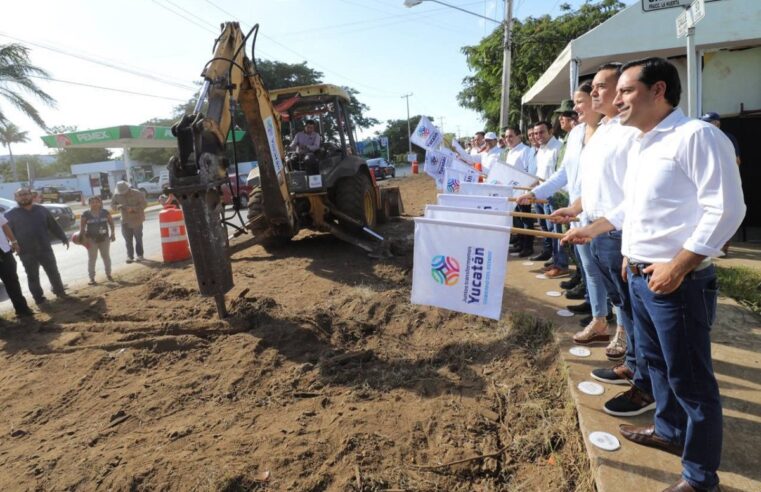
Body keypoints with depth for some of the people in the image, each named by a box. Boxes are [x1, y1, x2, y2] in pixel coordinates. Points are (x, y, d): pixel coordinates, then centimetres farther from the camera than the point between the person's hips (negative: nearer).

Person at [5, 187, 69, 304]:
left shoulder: (42, 210, 6)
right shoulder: (11, 214, -1)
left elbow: (54, 226, 11)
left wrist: (64, 238, 10)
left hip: (45, 249, 1)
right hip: (27, 252, -1)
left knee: (53, 272, 9)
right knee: (32, 276, 6)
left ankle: (59, 291, 25)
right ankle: (39, 297, 16)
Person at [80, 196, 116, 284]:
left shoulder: (105, 212, -2)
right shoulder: (86, 214, -7)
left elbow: (111, 223, 6)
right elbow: (82, 227, -6)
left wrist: (113, 234, 1)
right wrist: (84, 238, -13)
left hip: (104, 238, 2)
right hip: (91, 239, -2)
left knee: (106, 256, 12)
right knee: (92, 258, 1)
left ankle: (108, 274, 27)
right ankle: (92, 278, 6)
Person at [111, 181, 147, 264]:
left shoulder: (137, 193, -14)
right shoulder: (116, 195, -2)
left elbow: (144, 204, -14)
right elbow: (112, 205, 4)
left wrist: (133, 208, -27)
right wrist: (118, 206, -20)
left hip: (137, 220, -3)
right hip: (125, 221, 3)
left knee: (138, 238, 6)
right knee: (128, 240, 5)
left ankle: (140, 255, 18)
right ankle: (130, 256, 12)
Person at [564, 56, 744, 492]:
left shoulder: (696, 135, -15)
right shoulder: (641, 145, 13)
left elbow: (726, 208, -20)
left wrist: (678, 266, -22)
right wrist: (591, 230, 22)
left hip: (677, 282, -9)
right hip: (640, 275, 9)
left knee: (689, 377, 4)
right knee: (655, 359, 23)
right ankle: (669, 430, 44)